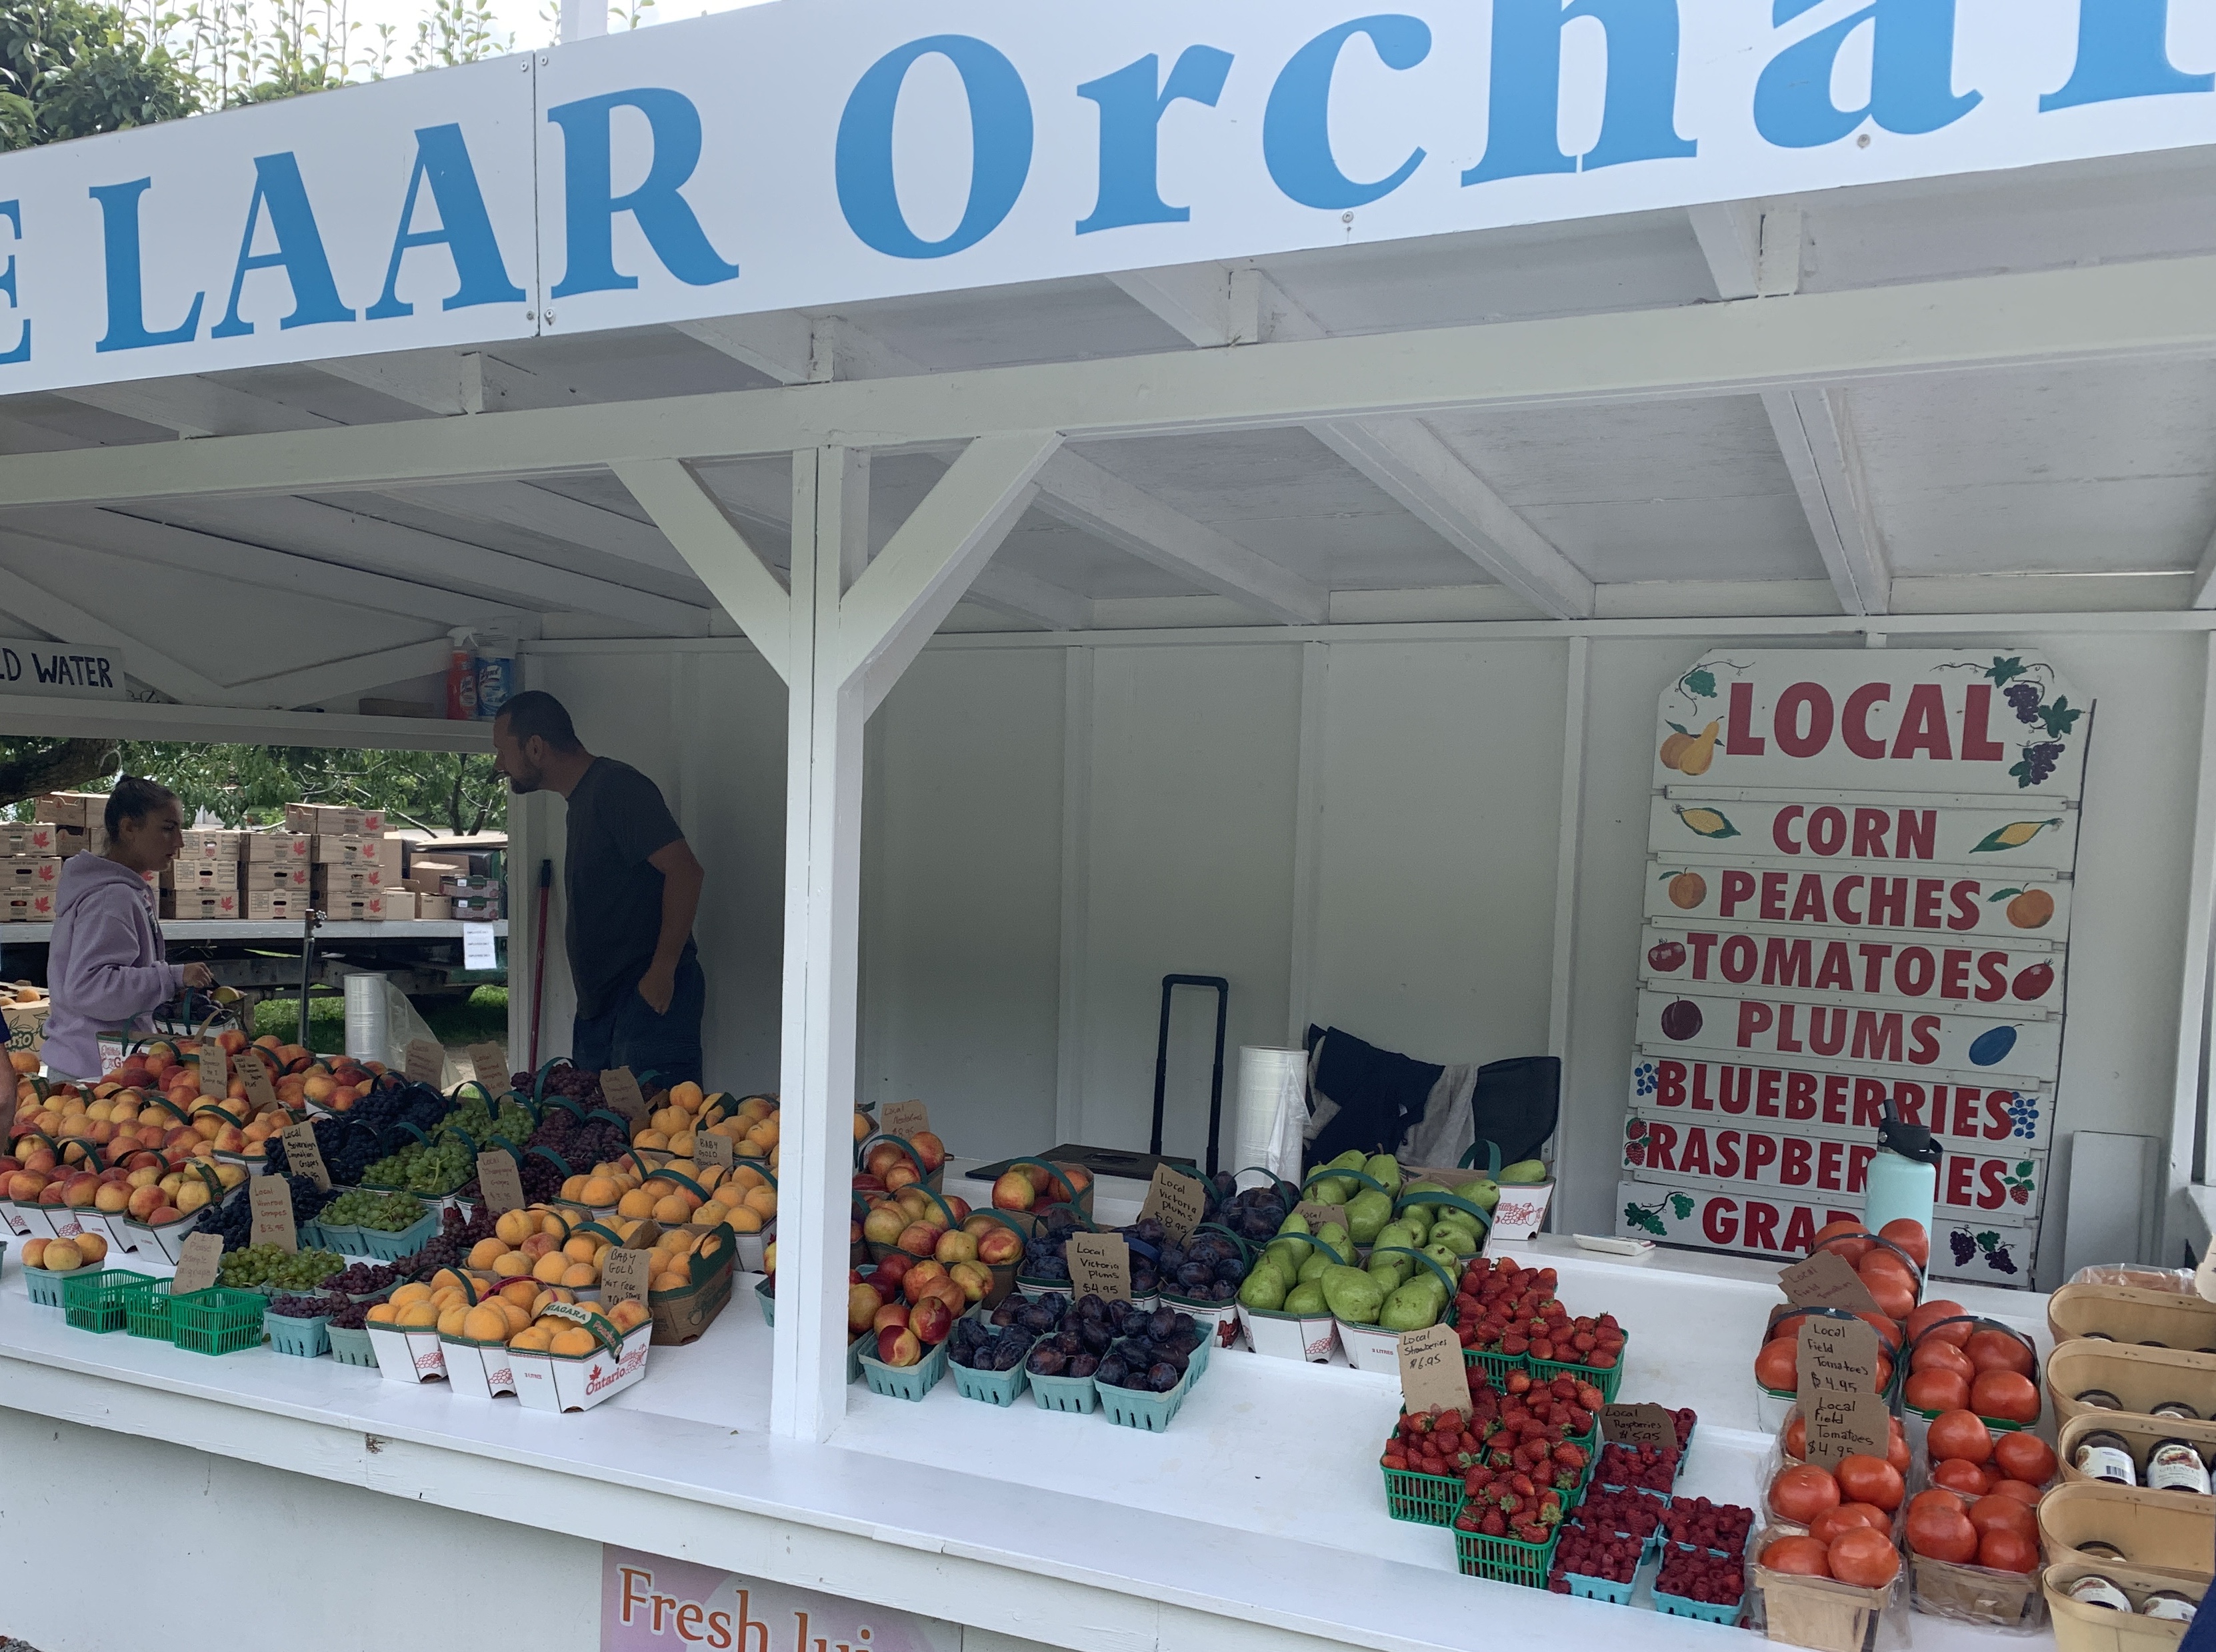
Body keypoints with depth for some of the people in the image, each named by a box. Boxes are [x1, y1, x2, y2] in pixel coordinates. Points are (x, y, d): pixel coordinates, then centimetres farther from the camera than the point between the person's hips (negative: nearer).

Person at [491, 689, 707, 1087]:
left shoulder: (616, 786, -10)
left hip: (649, 995, -10)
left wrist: (662, 970, -21)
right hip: (600, 1002, 10)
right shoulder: (582, 800, 21)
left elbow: (684, 871, -20)